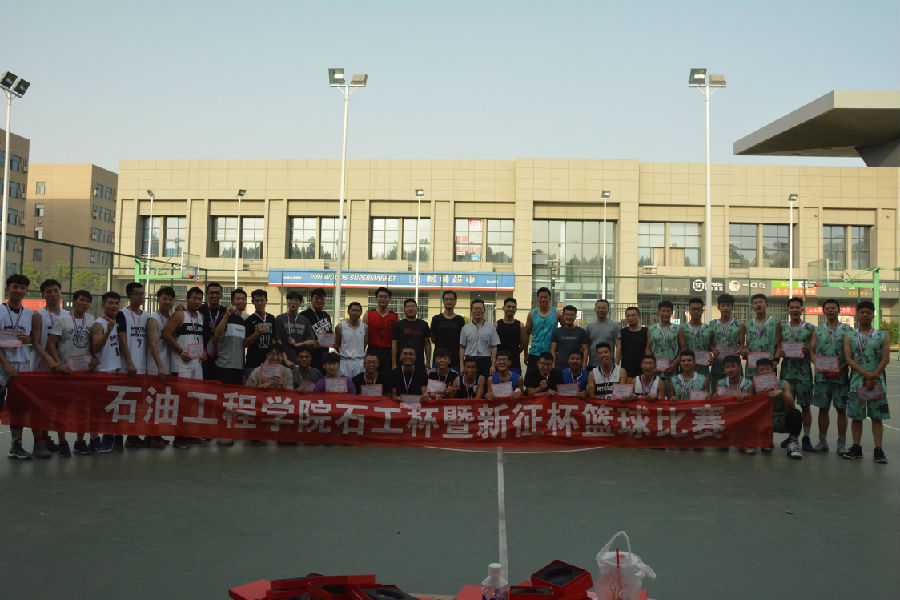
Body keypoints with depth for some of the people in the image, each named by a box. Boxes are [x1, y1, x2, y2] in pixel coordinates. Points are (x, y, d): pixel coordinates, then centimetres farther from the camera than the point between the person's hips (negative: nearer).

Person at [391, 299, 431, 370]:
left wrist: (428, 363, 5)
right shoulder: (398, 325, 5)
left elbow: (427, 344, 11)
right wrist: (394, 365, -5)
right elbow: (394, 345, 2)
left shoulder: (423, 325, 10)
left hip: (419, 364, 2)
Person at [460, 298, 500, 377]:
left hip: (486, 362, -1)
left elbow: (494, 347, 3)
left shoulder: (491, 328, 6)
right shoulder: (465, 328, 8)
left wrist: (493, 365, -6)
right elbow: (462, 348, 8)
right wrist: (461, 365, 0)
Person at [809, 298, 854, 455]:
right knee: (823, 409, 7)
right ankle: (822, 442, 15)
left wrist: (841, 367, -14)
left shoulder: (848, 330, 4)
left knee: (841, 409, 2)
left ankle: (842, 443, 10)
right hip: (822, 375, 2)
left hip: (840, 376, -2)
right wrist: (817, 365, -11)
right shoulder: (817, 330, 10)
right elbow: (812, 351, 7)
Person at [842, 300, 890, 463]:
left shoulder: (882, 336, 6)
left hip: (877, 381, -1)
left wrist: (873, 377, -13)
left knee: (877, 416, 1)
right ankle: (856, 448, 13)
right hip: (856, 380, 1)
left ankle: (878, 450, 5)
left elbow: (885, 358, -2)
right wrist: (865, 374, -16)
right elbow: (849, 359, -3)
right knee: (856, 415, 4)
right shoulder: (849, 337, 7)